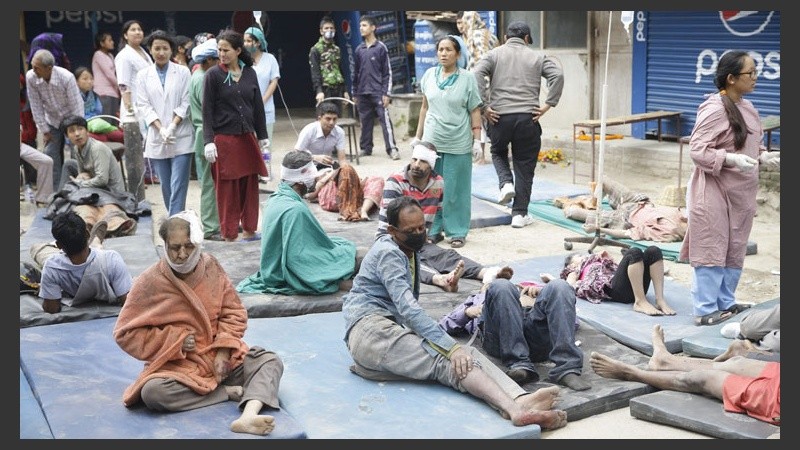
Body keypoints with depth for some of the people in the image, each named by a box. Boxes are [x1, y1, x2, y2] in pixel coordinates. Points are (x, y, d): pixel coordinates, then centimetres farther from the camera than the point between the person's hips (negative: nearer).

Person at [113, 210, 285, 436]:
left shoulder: (211, 267, -2)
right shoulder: (150, 282, -11)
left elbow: (234, 313, 4)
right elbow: (125, 333, -8)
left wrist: (224, 351, -12)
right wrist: (175, 341, -15)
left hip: (221, 357, 3)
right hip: (176, 365, -3)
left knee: (271, 361, -16)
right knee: (153, 392, -34)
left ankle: (248, 416, -42)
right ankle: (229, 391, -19)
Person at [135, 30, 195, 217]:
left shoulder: (183, 72, 3)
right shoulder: (143, 75, 7)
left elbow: (186, 103, -2)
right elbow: (143, 105, 1)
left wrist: (172, 127, -13)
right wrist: (161, 129, -11)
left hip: (181, 138, -2)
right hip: (157, 139, 2)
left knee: (178, 187, -8)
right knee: (166, 187, 9)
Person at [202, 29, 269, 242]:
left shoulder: (250, 73, 7)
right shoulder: (213, 75, -4)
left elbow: (258, 107, 12)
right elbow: (207, 110, -6)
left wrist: (262, 136, 12)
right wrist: (208, 142, -12)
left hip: (247, 138, 4)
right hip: (224, 139, -4)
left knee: (250, 185, 9)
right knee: (227, 190, 1)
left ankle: (249, 230, 23)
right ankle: (229, 234, 10)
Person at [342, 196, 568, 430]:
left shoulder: (409, 252, 22)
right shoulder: (387, 253, -9)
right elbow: (407, 308, -21)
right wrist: (450, 347, -28)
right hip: (369, 329, -8)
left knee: (466, 354, -19)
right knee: (447, 360, -30)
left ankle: (520, 402, -43)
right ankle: (513, 408, -51)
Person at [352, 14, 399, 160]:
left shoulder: (381, 48, -3)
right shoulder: (359, 49, 10)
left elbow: (387, 72, -4)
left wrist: (386, 93, -10)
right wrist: (355, 93, 14)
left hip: (378, 92, -4)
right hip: (363, 93, 4)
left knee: (385, 120, -8)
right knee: (365, 122, 8)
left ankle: (392, 149, -7)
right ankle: (365, 148, 18)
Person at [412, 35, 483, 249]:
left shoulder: (467, 78, -2)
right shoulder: (429, 75, 7)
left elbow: (474, 111, -1)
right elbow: (425, 107, 14)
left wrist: (477, 139, -6)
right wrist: (418, 136, 13)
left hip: (458, 144, -3)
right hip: (432, 141, 3)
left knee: (456, 189, 2)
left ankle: (457, 232, 11)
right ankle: (432, 229, 17)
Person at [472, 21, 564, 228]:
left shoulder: (494, 54, 9)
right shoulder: (537, 57, 11)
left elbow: (477, 74, -8)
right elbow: (558, 74, -4)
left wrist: (484, 106, -7)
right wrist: (548, 104, -4)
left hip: (499, 116, 0)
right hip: (528, 118, 0)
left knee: (498, 153, 27)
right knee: (524, 166, 10)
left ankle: (506, 183, 2)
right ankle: (519, 213, 11)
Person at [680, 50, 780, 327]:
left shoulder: (747, 107, 10)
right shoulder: (714, 109, -17)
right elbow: (698, 151, -20)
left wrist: (764, 156, 1)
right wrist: (732, 159, -30)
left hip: (741, 192, 9)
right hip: (715, 192, -9)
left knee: (734, 251, 15)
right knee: (712, 250, -2)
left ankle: (726, 303, 27)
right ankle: (705, 310, 6)